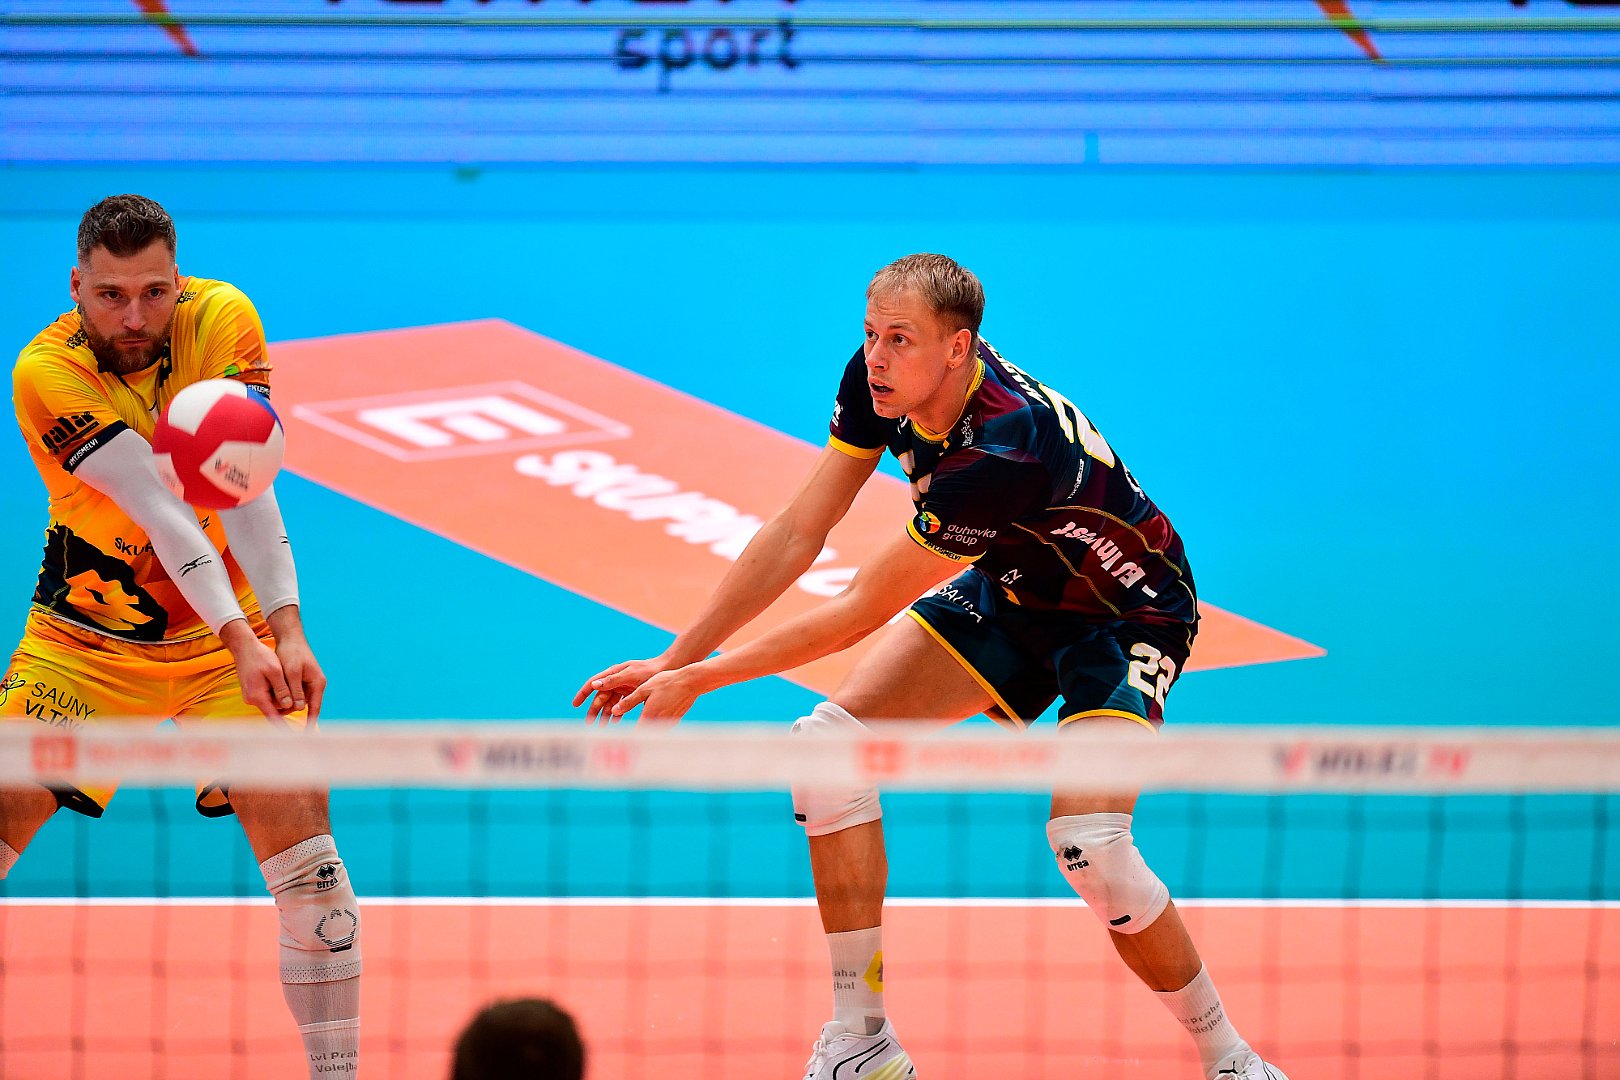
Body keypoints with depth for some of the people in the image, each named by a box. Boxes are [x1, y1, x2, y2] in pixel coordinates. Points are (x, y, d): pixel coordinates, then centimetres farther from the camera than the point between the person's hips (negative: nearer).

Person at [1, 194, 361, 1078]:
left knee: (302, 847, -13)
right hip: (87, 636, -1)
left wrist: (286, 631, -34)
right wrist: (241, 639, -39)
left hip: (234, 637, 1)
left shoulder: (223, 320, -14)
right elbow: (158, 508, -30)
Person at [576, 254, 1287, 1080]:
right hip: (1010, 590, 8)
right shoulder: (881, 379, -18)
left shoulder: (1005, 451, -39)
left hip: (1127, 619, -8)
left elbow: (862, 611, -31)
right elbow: (797, 533, -9)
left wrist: (700, 680, -24)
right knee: (829, 740, -9)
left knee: (1088, 842, -28)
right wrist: (672, 662, -13)